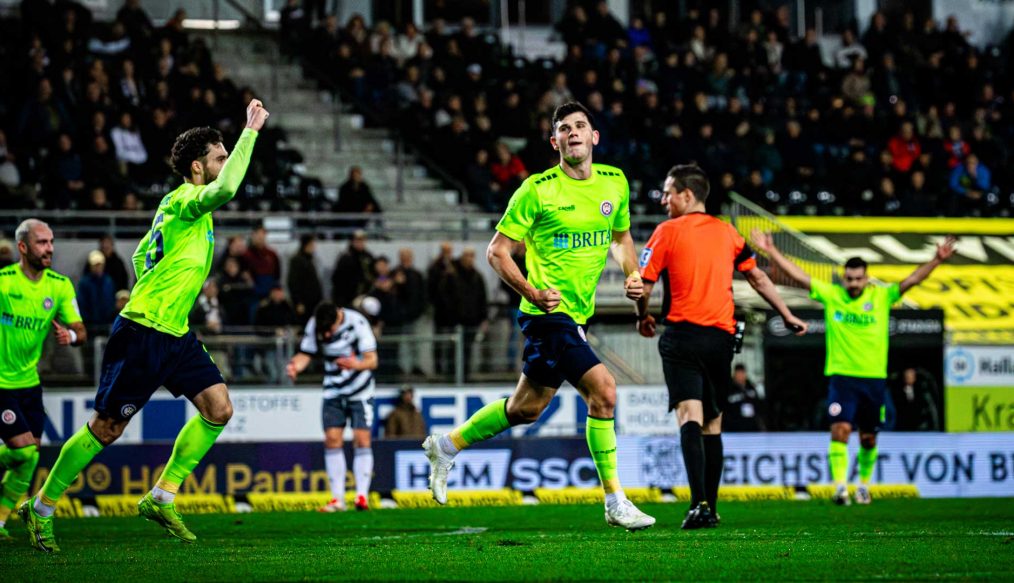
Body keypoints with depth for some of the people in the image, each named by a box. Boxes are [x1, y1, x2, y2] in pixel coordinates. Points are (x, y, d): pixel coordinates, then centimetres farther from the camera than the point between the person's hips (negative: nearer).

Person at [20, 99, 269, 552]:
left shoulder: (180, 205, 15)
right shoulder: (184, 201, -14)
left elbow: (140, 254, 27)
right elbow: (224, 190, -37)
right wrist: (250, 131, -32)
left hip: (175, 334, 9)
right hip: (142, 334, -9)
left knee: (218, 409, -4)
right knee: (107, 428, -2)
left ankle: (161, 498, 4)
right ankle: (41, 507, 12)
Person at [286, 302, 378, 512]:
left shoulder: (357, 322, -20)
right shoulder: (314, 325, -10)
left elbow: (372, 360, -20)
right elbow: (305, 354, -3)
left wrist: (357, 364, -42)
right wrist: (294, 366, -26)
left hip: (360, 391, -3)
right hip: (333, 391, 3)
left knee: (361, 439, -11)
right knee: (332, 439, -6)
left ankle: (361, 496, -6)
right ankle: (338, 499, -1)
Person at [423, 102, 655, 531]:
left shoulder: (615, 183, 7)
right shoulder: (537, 190, -10)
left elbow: (621, 237, 24)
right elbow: (497, 250, -6)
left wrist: (632, 275, 4)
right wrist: (533, 293, -19)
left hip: (577, 316, 7)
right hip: (549, 314, -7)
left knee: (527, 408, 14)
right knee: (603, 390, -17)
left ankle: (447, 446, 34)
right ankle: (615, 503, -9)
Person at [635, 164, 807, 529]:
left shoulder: (667, 231, -2)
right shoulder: (727, 232, 12)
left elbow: (642, 285, -3)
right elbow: (758, 278, 19)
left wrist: (643, 317, 16)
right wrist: (788, 316, 29)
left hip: (682, 335, -4)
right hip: (721, 337, 4)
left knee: (689, 417, -14)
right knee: (712, 423, 13)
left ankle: (699, 503, -30)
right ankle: (710, 507, 15)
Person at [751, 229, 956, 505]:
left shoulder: (882, 296, 2)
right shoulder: (830, 295, 1)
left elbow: (911, 281, -5)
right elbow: (798, 276, -2)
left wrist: (937, 260, -18)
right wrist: (772, 252, -8)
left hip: (874, 378, 1)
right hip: (841, 376, -1)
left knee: (868, 438, 9)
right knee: (840, 430, -16)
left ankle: (864, 485, 28)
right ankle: (840, 487, -20)